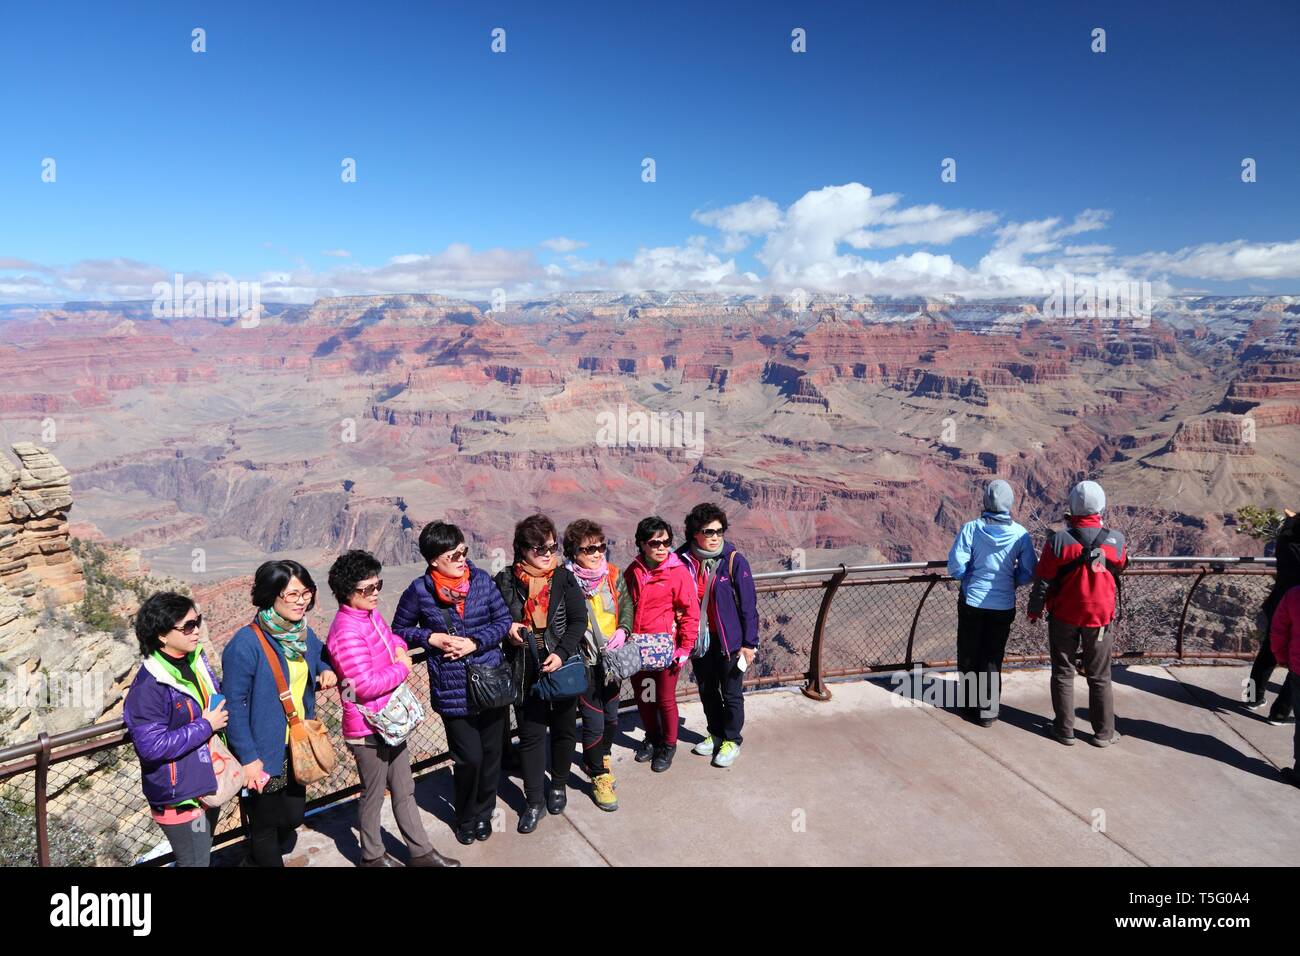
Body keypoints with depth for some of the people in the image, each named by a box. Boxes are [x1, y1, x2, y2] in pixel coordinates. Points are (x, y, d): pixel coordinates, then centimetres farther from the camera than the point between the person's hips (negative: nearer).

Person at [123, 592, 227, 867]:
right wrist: (206, 726, -21)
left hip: (209, 783, 8)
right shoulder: (148, 687, -24)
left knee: (202, 855, 24)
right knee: (194, 862, 7)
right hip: (180, 798, -8)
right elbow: (151, 746, -25)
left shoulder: (196, 658, 0)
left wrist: (223, 712, -2)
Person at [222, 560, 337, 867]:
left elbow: (321, 658, 20)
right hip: (264, 754, -7)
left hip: (297, 748, 7)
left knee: (293, 817, 21)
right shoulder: (246, 643, -23)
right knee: (266, 824, 13)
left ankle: (257, 858, 48)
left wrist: (327, 671, -4)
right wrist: (248, 757, -21)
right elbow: (234, 705, -21)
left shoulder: (305, 634, -1)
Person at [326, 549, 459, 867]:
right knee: (373, 795, 12)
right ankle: (373, 855, 32)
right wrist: (402, 669, -15)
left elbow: (390, 638, 21)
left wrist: (399, 648, -2)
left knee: (404, 790, 18)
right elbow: (366, 685, -29)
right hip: (368, 727, -9)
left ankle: (421, 852, 30)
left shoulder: (371, 614, 3)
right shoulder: (347, 631, -25)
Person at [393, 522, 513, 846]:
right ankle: (465, 817, 29)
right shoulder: (419, 591, -8)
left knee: (491, 752, 13)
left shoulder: (481, 579, -4)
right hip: (452, 690, -2)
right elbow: (399, 629, 6)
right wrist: (431, 638, -11)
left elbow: (504, 619, 0)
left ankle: (484, 812, 38)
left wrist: (475, 643, -14)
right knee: (469, 758, 0)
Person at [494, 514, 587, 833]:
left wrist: (562, 653, -19)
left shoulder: (564, 578, -4)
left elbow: (579, 620, -7)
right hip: (525, 671, 0)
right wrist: (507, 627, -12)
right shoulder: (505, 580, -4)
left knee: (564, 729, 15)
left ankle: (558, 785, 37)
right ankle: (534, 801, 19)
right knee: (531, 734, 6)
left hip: (562, 666, 1)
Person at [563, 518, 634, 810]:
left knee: (611, 715, 19)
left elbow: (627, 604, 6)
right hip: (585, 662, -5)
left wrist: (623, 630, -11)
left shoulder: (613, 575, 0)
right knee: (594, 721, -1)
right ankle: (599, 776, 18)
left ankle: (601, 756, 44)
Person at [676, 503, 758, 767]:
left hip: (728, 638, -4)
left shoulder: (734, 561, -14)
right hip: (698, 638, 4)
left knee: (731, 693, 10)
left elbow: (748, 604, -10)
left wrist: (749, 643, -11)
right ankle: (716, 734, 39)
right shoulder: (684, 560, -5)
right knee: (706, 690, 19)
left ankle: (732, 740, 28)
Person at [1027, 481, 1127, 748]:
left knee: (1063, 673, 12)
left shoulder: (1059, 541, -18)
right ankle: (1104, 732, 23)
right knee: (1099, 677, 14)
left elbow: (1043, 581, -11)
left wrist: (1034, 610, 5)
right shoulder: (1116, 540, -11)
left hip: (1064, 616, -1)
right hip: (1100, 617, 2)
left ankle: (1064, 729, 19)